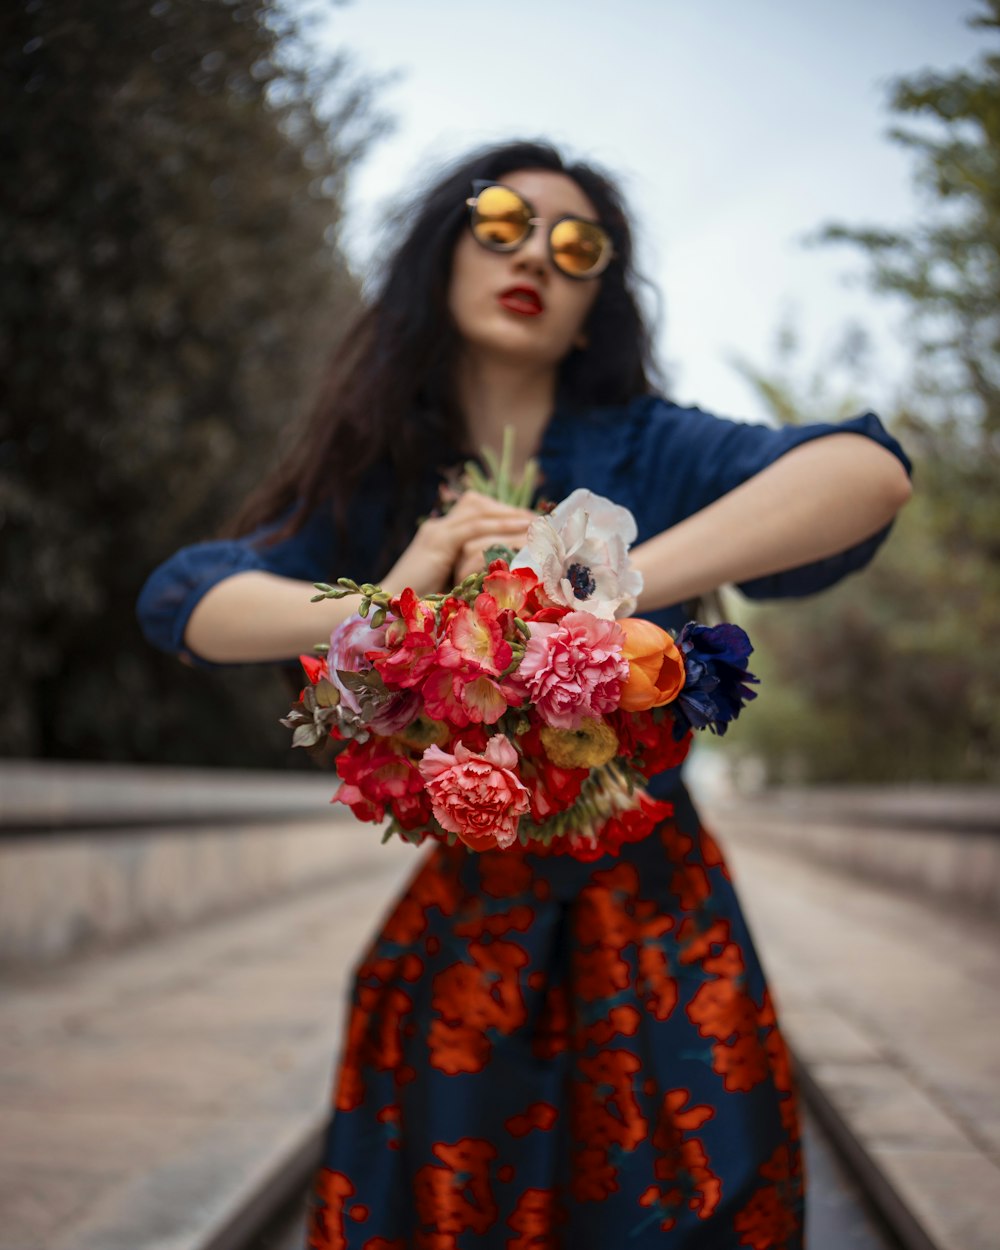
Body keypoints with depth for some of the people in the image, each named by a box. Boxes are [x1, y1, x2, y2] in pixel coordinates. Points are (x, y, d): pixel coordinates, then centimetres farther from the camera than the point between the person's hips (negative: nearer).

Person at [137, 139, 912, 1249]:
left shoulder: (643, 450, -5)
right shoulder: (380, 482, 3)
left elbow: (869, 470, -23)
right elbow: (181, 599, -8)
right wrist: (376, 602, -27)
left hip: (648, 922, -2)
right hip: (459, 922, 2)